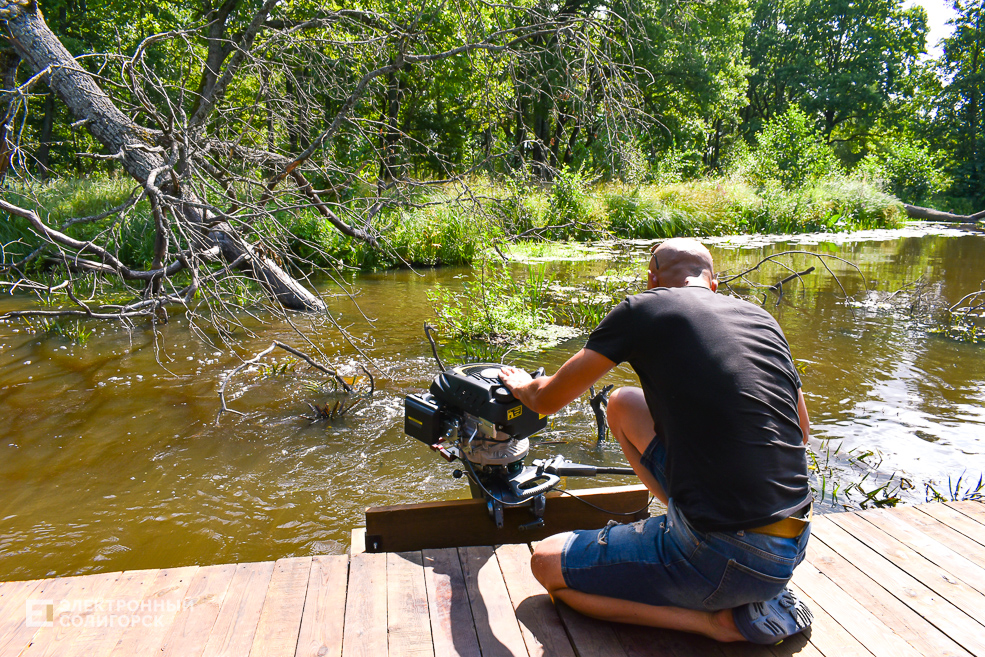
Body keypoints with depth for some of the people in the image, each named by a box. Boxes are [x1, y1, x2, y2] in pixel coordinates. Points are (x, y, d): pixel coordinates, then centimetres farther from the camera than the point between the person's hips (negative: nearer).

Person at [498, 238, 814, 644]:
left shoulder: (642, 309, -4)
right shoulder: (761, 318, 11)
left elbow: (548, 400, 6)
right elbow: (800, 433, 20)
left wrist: (522, 386, 30)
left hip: (724, 559, -6)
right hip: (792, 548, 7)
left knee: (546, 563, 13)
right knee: (623, 404, 18)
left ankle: (718, 619, 1)